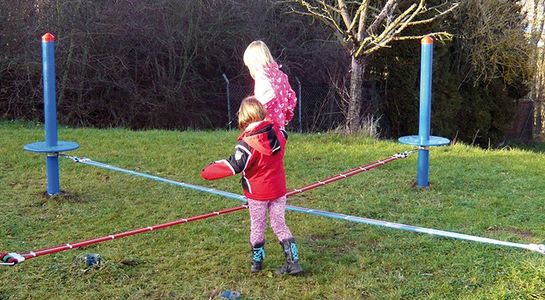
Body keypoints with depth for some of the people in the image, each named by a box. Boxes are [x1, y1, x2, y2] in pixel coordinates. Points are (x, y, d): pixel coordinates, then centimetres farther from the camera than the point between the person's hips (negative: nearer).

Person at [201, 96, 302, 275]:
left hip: (257, 194, -5)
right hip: (278, 190, 5)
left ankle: (257, 261, 27)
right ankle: (293, 261, 5)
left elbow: (234, 166, -25)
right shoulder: (278, 133, -6)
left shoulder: (248, 143, -23)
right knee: (279, 224, 12)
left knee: (257, 227, 13)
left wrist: (209, 172, -16)